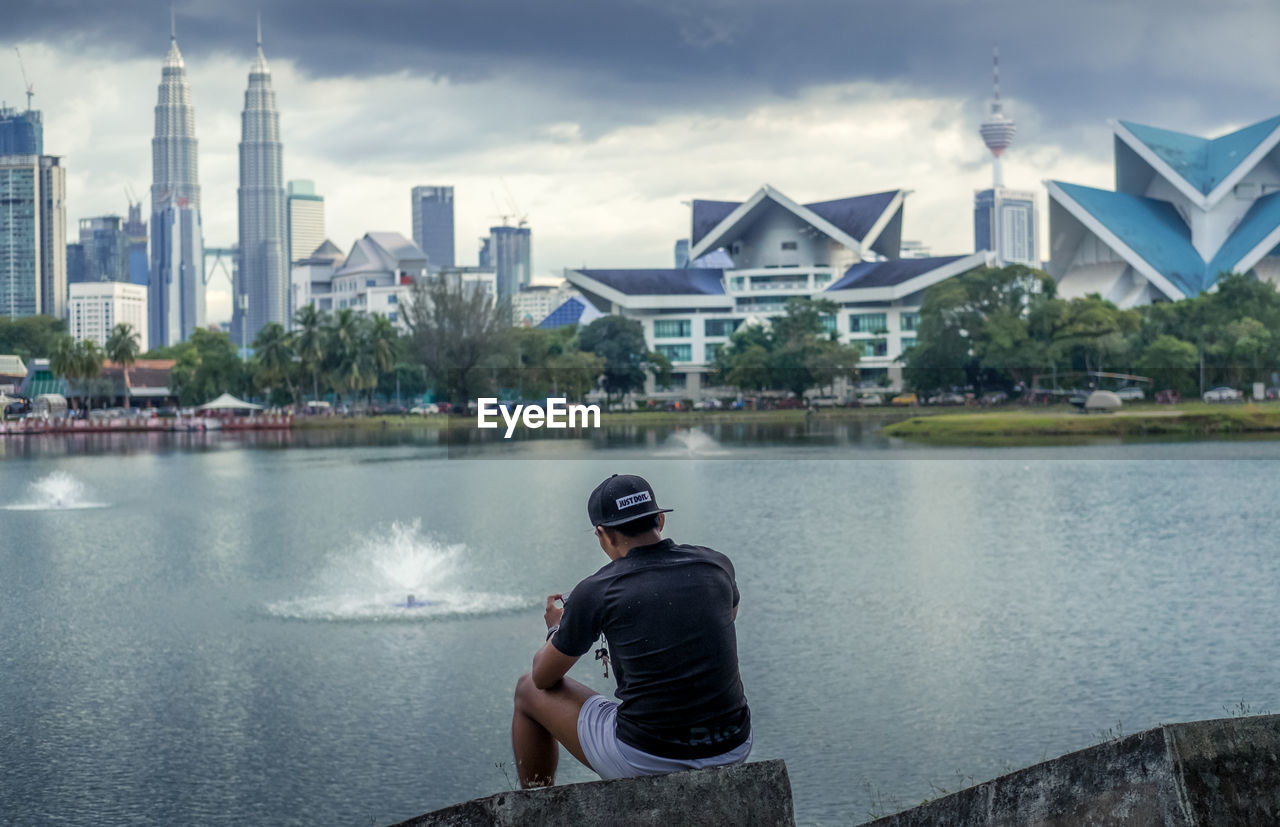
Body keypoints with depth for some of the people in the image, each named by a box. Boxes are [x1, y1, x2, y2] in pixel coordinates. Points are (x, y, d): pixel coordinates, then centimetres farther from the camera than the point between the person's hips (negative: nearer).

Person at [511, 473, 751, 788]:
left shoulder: (595, 591, -9)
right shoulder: (716, 565, 1)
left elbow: (544, 678, 6)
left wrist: (556, 630, 29)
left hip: (644, 761, -4)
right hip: (733, 750, 4)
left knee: (528, 690, 21)